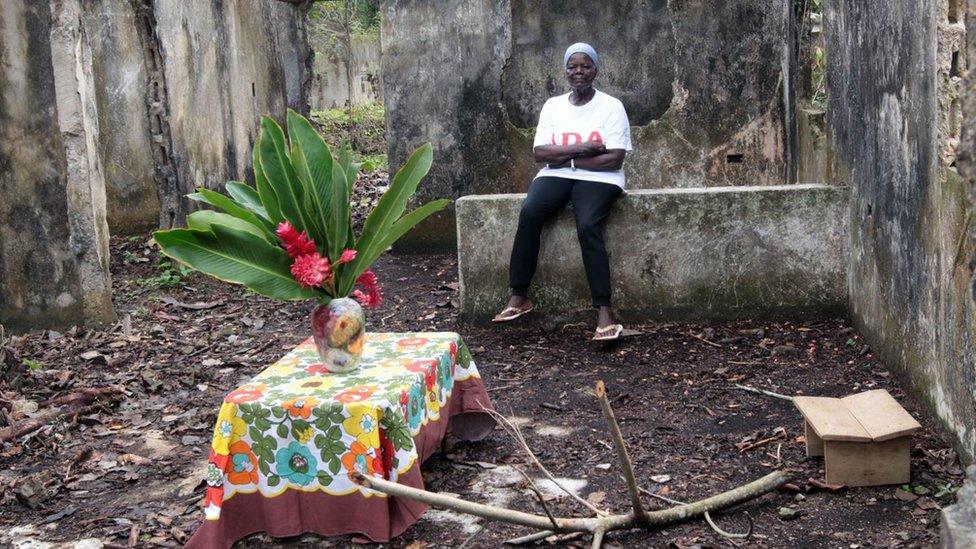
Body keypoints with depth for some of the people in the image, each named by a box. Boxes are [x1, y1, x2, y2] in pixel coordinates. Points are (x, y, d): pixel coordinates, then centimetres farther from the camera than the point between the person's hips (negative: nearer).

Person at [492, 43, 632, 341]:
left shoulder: (611, 106, 1)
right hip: (556, 176, 3)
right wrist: (581, 148, -13)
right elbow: (540, 153, 0)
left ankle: (604, 309, -31)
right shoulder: (553, 105, 11)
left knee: (588, 226, -33)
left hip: (597, 178, -3)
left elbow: (615, 160, -9)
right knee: (529, 212, -28)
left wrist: (567, 158, -9)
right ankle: (518, 296, -22)